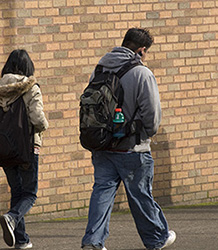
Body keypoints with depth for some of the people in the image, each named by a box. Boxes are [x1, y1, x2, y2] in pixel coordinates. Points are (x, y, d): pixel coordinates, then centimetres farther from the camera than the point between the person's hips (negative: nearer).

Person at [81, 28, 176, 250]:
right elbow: (152, 112, -14)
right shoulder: (142, 74, -14)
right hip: (132, 147, -5)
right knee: (140, 194, 7)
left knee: (103, 190, 6)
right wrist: (148, 133, 5)